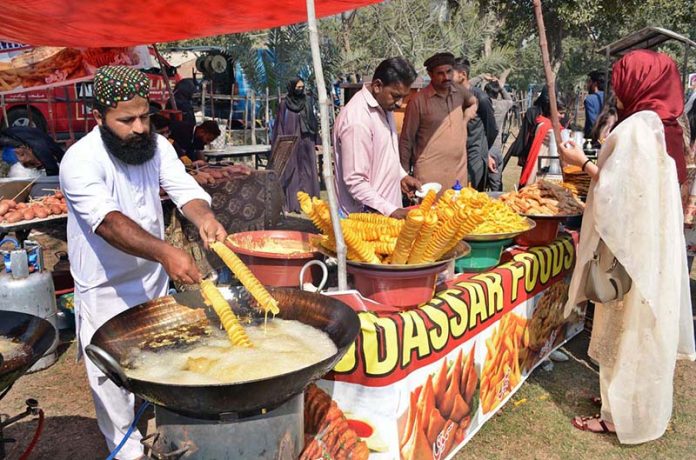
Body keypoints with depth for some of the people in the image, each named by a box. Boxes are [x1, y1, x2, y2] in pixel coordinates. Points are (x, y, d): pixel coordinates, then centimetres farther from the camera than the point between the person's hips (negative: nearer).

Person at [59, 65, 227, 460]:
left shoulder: (157, 145, -5)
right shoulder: (81, 160, -24)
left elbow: (185, 188, -14)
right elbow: (108, 221, -38)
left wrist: (203, 216, -39)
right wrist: (165, 252, -53)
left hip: (155, 280, 5)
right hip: (107, 291, -5)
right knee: (113, 376, 8)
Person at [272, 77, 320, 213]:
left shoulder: (308, 101, 7)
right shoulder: (284, 104, 0)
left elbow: (313, 121, 12)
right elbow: (280, 125, 1)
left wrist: (314, 140, 8)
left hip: (306, 141, 3)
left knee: (307, 170, 3)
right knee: (292, 172, -1)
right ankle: (292, 203, 1)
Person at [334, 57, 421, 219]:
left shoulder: (383, 105, 5)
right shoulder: (357, 119, -24)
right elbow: (355, 182, -24)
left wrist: (401, 176, 7)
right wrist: (391, 211, -27)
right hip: (367, 216, -9)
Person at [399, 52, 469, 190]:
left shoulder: (459, 93, 6)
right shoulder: (418, 101, -8)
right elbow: (406, 141, -4)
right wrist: (405, 175, -4)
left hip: (459, 172, 5)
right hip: (429, 175, -5)